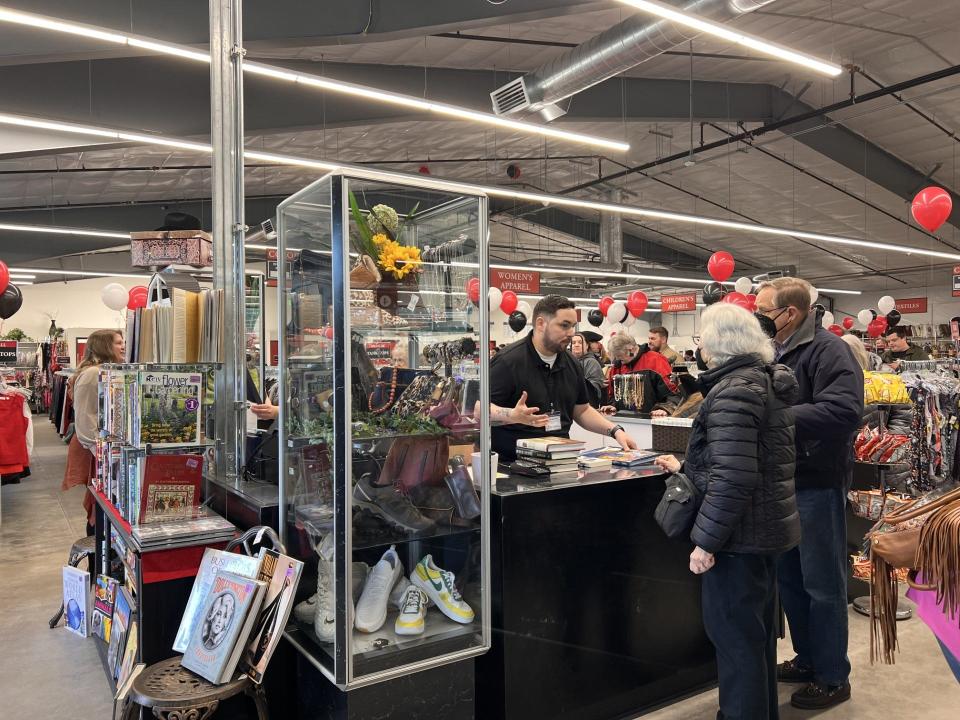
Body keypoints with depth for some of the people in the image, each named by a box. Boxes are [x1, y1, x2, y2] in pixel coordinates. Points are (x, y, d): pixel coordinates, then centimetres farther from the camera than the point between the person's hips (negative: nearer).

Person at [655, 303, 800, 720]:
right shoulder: (768, 381, 11)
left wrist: (706, 541, -20)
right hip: (768, 524, 10)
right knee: (756, 630, 22)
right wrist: (686, 468, 25)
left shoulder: (734, 390, -20)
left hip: (740, 532, -10)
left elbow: (733, 478, -27)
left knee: (734, 634, 3)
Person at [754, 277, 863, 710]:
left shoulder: (828, 351, -15)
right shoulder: (772, 354, 10)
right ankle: (807, 658, 35)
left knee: (823, 584, 5)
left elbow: (844, 412, -30)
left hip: (817, 483, -8)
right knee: (789, 577, 18)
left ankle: (832, 678, 21)